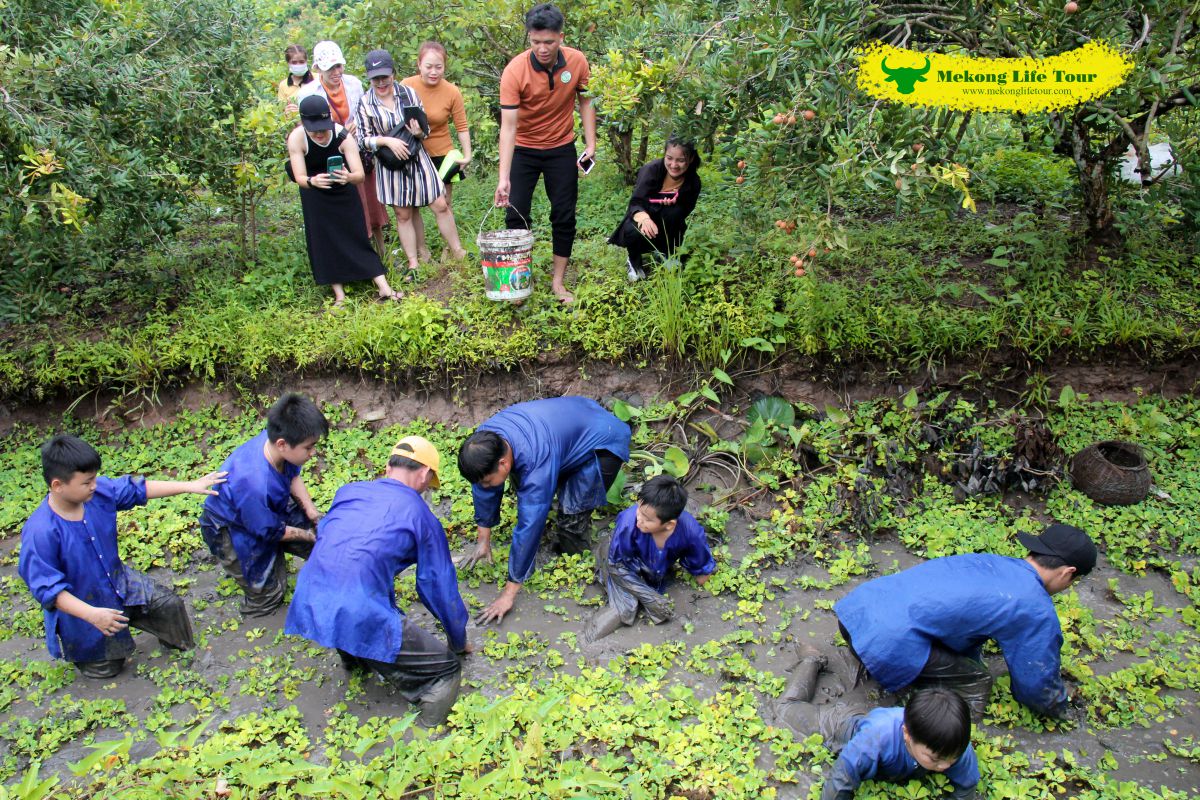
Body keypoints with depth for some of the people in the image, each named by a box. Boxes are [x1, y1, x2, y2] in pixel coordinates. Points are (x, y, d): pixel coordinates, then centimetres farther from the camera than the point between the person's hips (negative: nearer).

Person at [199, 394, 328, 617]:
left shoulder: (274, 439, -25)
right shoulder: (255, 483, -44)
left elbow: (293, 476, -1)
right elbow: (270, 531, -25)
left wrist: (311, 509, -13)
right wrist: (310, 535, -13)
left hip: (271, 509, 7)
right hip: (233, 529, -6)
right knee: (268, 594, 3)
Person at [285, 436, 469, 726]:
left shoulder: (348, 492, 17)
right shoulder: (420, 515, 4)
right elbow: (440, 587, 10)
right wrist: (459, 642, 28)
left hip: (307, 607, 6)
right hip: (361, 618, -6)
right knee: (446, 669, 9)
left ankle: (353, 658, 32)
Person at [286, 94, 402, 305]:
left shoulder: (343, 136, -30)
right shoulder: (296, 138, -28)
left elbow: (361, 175, -31)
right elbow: (300, 177, -28)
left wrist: (349, 176, -55)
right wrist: (312, 181, -51)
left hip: (343, 193, -1)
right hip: (315, 197, 1)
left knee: (357, 238, -3)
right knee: (325, 243, -2)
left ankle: (384, 288, -3)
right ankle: (339, 294, 5)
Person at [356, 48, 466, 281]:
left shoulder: (409, 93, -3)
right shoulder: (365, 104, -6)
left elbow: (426, 128, 3)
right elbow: (365, 139, -5)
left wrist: (419, 133, -19)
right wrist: (388, 141, -20)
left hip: (418, 159, 1)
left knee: (441, 206, -1)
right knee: (403, 215, 7)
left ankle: (458, 252, 12)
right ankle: (413, 264, 16)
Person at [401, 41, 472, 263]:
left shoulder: (452, 92, -13)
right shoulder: (406, 86, -12)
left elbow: (462, 126, -8)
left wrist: (467, 155, -15)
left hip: (441, 154, -1)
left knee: (443, 205, 9)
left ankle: (452, 248, 21)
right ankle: (421, 250, 19)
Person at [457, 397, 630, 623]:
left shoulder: (536, 462, -41)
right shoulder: (483, 440, -19)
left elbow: (529, 526, -37)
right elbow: (483, 489, -2)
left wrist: (509, 594, -32)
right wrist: (483, 540, 5)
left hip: (603, 444, -8)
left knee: (571, 515, -17)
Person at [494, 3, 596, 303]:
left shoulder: (577, 61, -15)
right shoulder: (515, 71, -24)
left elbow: (585, 101, 3)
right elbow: (508, 125, -27)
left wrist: (591, 144, -6)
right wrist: (503, 177, -33)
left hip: (561, 149, 2)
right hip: (523, 150, -2)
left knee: (564, 216, 3)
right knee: (516, 216, 0)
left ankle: (558, 282, 14)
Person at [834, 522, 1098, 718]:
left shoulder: (987, 560, 22)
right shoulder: (1038, 612, 0)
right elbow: (1036, 683, 13)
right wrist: (1059, 707, 35)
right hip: (889, 641, -8)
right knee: (975, 685, 8)